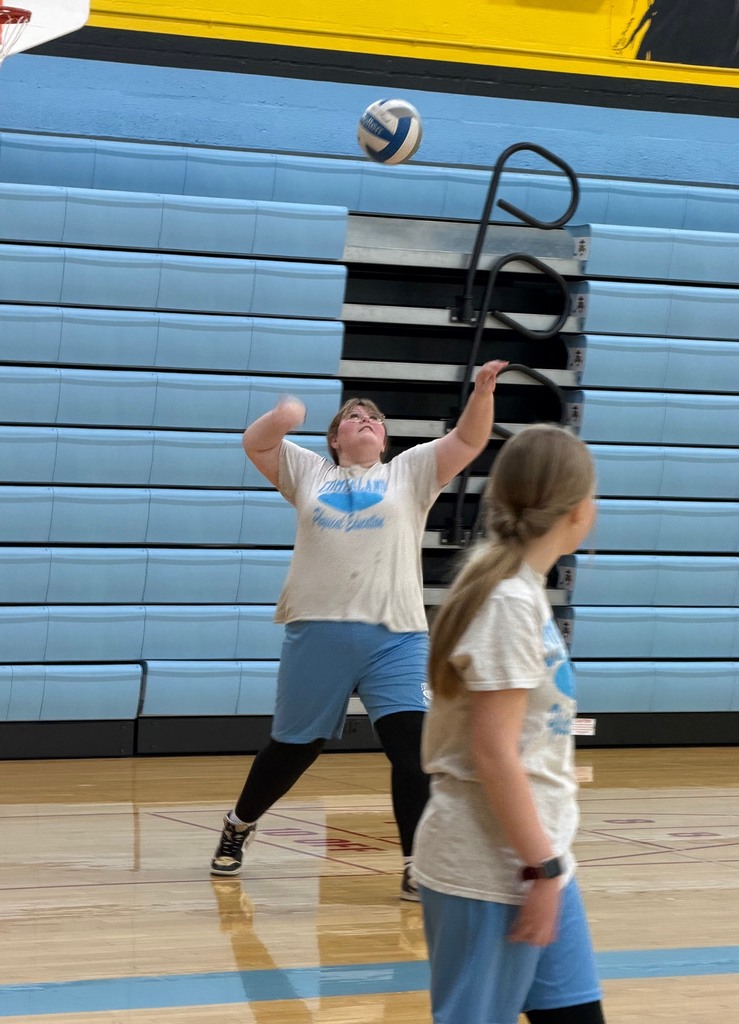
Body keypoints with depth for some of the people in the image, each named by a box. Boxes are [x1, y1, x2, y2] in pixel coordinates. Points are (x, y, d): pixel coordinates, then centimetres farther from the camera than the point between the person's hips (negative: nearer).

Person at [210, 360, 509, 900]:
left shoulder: (410, 472, 13)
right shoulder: (309, 471, 16)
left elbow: (469, 440, 4)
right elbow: (255, 444, 8)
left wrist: (482, 391, -15)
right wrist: (281, 417, -14)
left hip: (396, 637, -1)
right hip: (316, 632, 1)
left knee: (413, 745, -15)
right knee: (292, 748, 13)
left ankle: (418, 866, -12)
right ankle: (239, 826, 36)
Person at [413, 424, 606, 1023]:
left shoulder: (519, 587, 9)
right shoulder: (510, 602, -18)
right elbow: (492, 752, -21)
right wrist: (543, 868, -18)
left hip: (534, 855, 9)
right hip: (493, 868, -9)